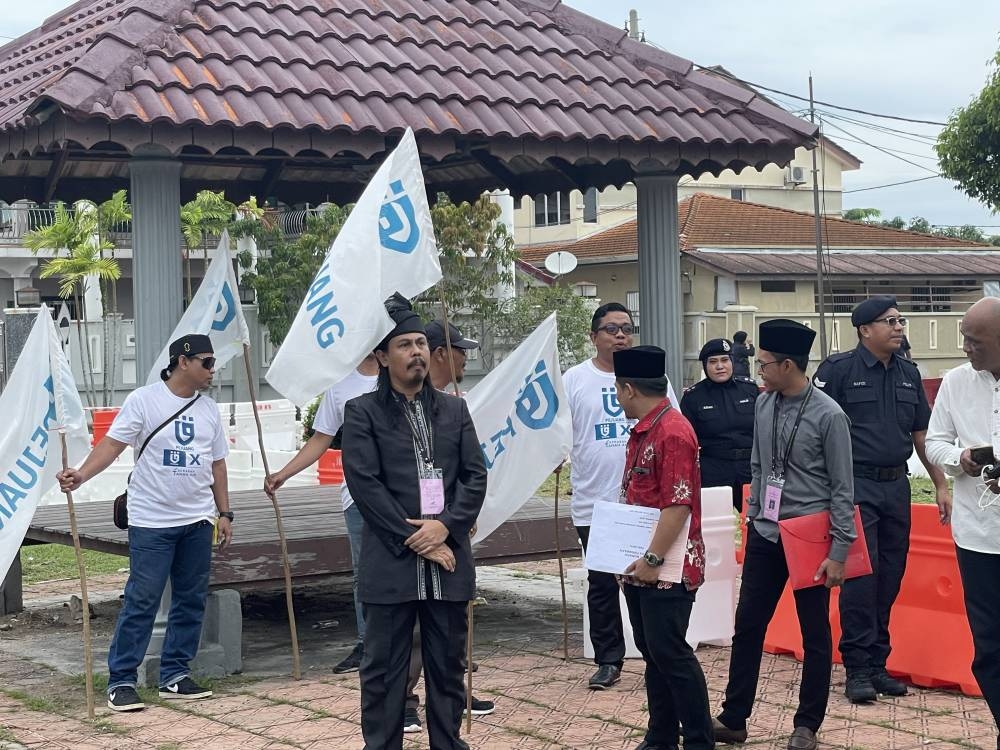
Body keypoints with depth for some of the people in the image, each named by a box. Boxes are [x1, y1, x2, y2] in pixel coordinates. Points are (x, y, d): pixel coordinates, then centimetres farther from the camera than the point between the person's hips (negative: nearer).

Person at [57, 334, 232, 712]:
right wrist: (81, 474, -28)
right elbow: (112, 443, -13)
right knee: (141, 600, -6)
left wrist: (224, 513, 13)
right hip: (152, 521, -6)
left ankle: (174, 677, 18)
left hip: (198, 521, 6)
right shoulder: (143, 400, -7)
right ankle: (121, 681, 2)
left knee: (191, 600, 8)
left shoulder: (208, 408, 11)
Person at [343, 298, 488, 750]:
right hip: (390, 564, -3)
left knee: (448, 668, 10)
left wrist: (445, 526, -10)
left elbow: (476, 477, 7)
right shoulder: (363, 412, 0)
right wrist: (414, 539, -12)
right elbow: (364, 483, -8)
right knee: (383, 670, 2)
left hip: (448, 559, 4)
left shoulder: (454, 410, 13)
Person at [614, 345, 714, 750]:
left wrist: (653, 560, -20)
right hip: (639, 565, 10)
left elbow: (678, 506, -22)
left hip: (667, 569, -10)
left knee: (669, 652, -6)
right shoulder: (641, 431, 13)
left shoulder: (673, 432, -18)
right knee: (651, 651, 13)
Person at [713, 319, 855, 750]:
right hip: (765, 535, 5)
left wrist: (839, 551, -13)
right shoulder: (764, 404, 3)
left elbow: (842, 488, -11)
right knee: (748, 626, 9)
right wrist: (752, 519, 13)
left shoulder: (828, 415, -14)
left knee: (815, 635, 7)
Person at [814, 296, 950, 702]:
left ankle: (878, 664, 17)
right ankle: (857, 669, -1)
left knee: (890, 577, 8)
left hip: (897, 485, 6)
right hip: (856, 485, -6)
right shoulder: (839, 368, -6)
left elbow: (922, 433, 18)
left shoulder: (909, 374, 12)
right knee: (860, 575, -8)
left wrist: (941, 485, 14)